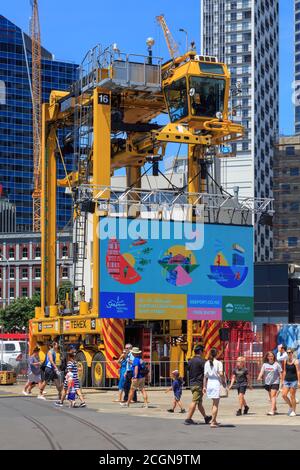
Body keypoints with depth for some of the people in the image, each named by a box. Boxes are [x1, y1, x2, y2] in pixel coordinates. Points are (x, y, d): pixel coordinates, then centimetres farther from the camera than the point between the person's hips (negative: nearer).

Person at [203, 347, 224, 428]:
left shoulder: (207, 363, 7)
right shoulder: (218, 363, -8)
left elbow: (205, 376, 8)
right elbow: (221, 374, -18)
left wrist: (204, 386, 12)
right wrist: (223, 382, -3)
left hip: (209, 383, 6)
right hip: (216, 383, -6)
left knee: (214, 403, 20)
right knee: (216, 404, 0)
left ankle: (214, 421, 23)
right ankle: (213, 422, -3)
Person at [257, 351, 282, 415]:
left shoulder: (276, 364, -3)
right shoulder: (265, 364, 6)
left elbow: (280, 373, 0)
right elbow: (262, 372, -1)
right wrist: (259, 377, -20)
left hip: (275, 382, -4)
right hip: (267, 382, 4)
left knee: (273, 396, -13)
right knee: (271, 397, 12)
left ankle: (272, 411, -19)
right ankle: (275, 409, 27)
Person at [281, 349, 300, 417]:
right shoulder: (285, 361, 9)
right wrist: (283, 380, 13)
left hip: (294, 380, -5)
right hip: (287, 380, 5)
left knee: (292, 396, -2)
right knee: (284, 395, -3)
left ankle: (293, 411, 9)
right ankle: (290, 406, 19)